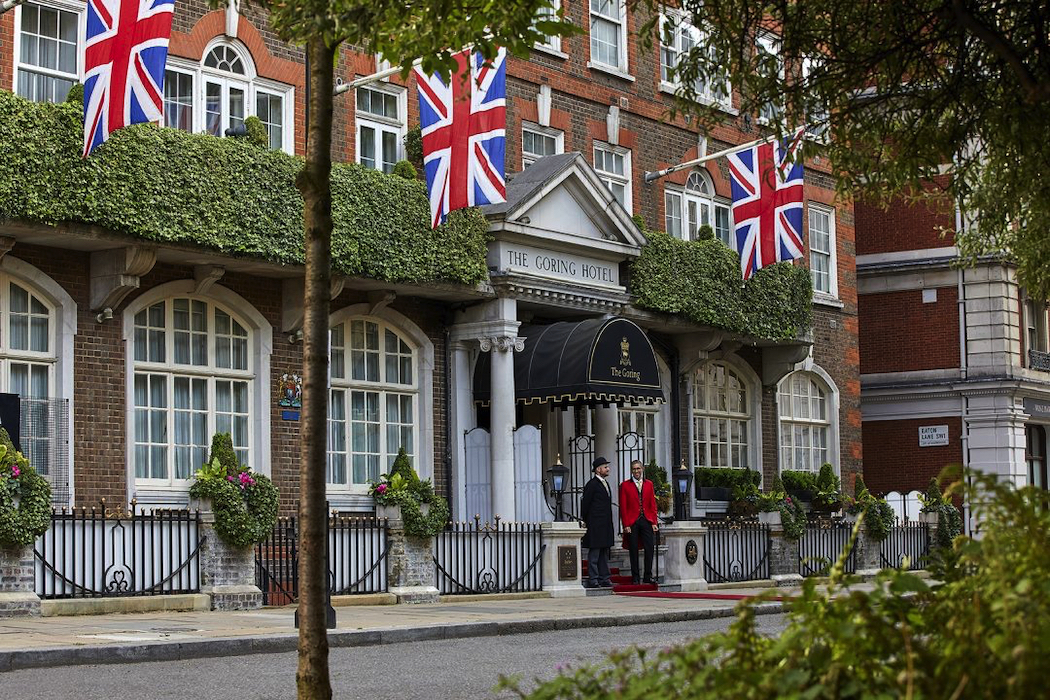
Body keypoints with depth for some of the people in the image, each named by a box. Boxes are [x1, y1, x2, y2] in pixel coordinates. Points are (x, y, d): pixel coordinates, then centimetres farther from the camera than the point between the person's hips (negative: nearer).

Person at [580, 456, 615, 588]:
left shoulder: (606, 483, 16)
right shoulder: (592, 485, -11)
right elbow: (585, 504, -10)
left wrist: (609, 522, 17)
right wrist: (585, 521, -7)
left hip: (606, 525, 9)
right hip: (595, 526, -9)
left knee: (604, 552, 12)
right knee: (594, 553, -5)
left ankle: (604, 579, 17)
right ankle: (593, 580, -3)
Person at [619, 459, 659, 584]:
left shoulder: (649, 484, 12)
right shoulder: (625, 485, 3)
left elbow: (653, 504, 11)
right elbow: (623, 507, 0)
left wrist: (654, 522, 3)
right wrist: (626, 524, -7)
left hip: (647, 521, 2)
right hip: (632, 522, -2)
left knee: (649, 549, -3)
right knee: (634, 551, 1)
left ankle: (648, 576, 6)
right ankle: (635, 578, 8)